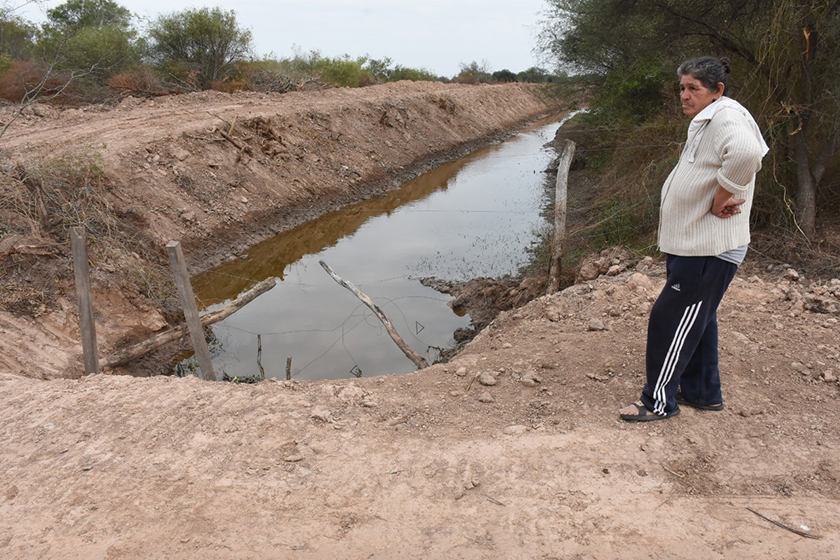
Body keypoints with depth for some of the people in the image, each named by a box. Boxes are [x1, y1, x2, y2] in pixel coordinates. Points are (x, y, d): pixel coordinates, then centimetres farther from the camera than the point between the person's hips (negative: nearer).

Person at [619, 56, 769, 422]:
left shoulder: (727, 116, -17)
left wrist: (722, 199, -27)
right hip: (694, 245, 11)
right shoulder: (705, 122, 17)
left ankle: (659, 400, 8)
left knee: (670, 319, -4)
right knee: (695, 320, 19)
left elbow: (747, 153, -38)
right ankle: (702, 393, 33)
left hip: (709, 251, -11)